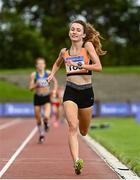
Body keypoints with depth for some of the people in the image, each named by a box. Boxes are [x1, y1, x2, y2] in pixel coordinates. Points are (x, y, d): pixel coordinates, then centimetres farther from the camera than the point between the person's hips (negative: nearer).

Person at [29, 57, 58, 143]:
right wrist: (36, 84, -22)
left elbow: (55, 81, 15)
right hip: (37, 97, 1)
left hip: (47, 97, -1)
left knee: (46, 116, -22)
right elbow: (31, 88, -4)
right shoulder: (34, 75, -5)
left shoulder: (48, 73, -2)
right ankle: (41, 135, 30)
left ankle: (46, 123, 16)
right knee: (38, 119, 7)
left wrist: (55, 90, 0)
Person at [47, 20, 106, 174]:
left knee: (83, 132, 16)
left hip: (86, 92, -1)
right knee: (72, 127, -21)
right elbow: (57, 63, 31)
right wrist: (52, 74, 14)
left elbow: (98, 67, -14)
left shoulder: (88, 45, -3)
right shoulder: (64, 51, 8)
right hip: (70, 92, 1)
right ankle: (76, 162, -31)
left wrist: (79, 65, -21)